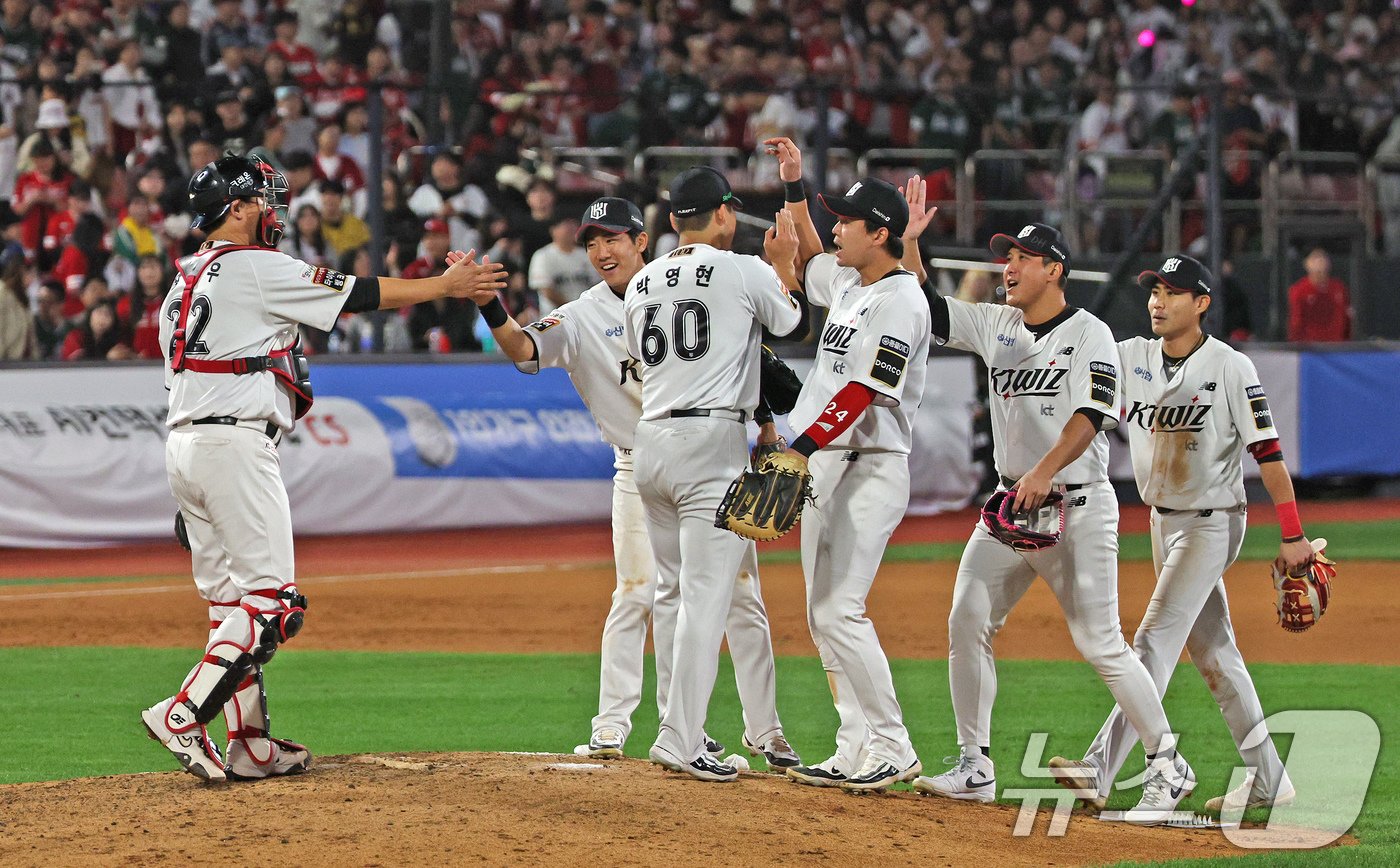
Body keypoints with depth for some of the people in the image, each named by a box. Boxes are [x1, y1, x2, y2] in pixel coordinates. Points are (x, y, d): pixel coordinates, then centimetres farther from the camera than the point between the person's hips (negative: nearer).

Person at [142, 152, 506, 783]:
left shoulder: (185, 281, 19)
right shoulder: (257, 269, -6)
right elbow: (358, 294, -5)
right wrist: (445, 285, 6)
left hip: (184, 443, 9)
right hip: (237, 442, -9)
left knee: (230, 599, 10)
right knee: (271, 601, -9)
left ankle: (251, 746, 9)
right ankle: (182, 716, -17)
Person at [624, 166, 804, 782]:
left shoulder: (642, 283, 13)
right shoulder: (746, 272, -3)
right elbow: (791, 322, 15)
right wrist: (785, 262, 29)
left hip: (650, 440, 6)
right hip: (713, 440, -6)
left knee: (677, 589, 16)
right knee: (707, 596, -8)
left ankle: (682, 726, 18)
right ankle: (681, 741, -14)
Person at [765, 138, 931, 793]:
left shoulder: (900, 301, -15)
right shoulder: (849, 284, 13)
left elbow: (860, 394, -23)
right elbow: (809, 261, 37)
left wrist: (799, 449, -29)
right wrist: (794, 185, 27)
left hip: (870, 468, -10)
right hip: (823, 466, 10)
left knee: (839, 611, -15)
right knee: (824, 616, 8)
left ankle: (892, 750, -10)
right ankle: (857, 751, 11)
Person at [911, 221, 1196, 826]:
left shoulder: (1089, 334, -7)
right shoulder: (995, 326, 11)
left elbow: (1091, 414, -21)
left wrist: (1046, 470, -35)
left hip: (1077, 509, -6)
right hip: (1011, 505, 6)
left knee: (1100, 644, -9)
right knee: (966, 625, -3)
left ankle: (1168, 766, 1)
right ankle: (975, 769, 4)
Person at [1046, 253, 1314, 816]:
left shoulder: (1231, 368, -12)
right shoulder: (1131, 358, 4)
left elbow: (1267, 452, -13)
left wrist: (1293, 536, -15)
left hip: (1212, 523, -7)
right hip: (1163, 519, 7)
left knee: (1155, 640, -15)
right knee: (1212, 653, 11)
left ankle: (1100, 770, -24)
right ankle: (1268, 781, 19)